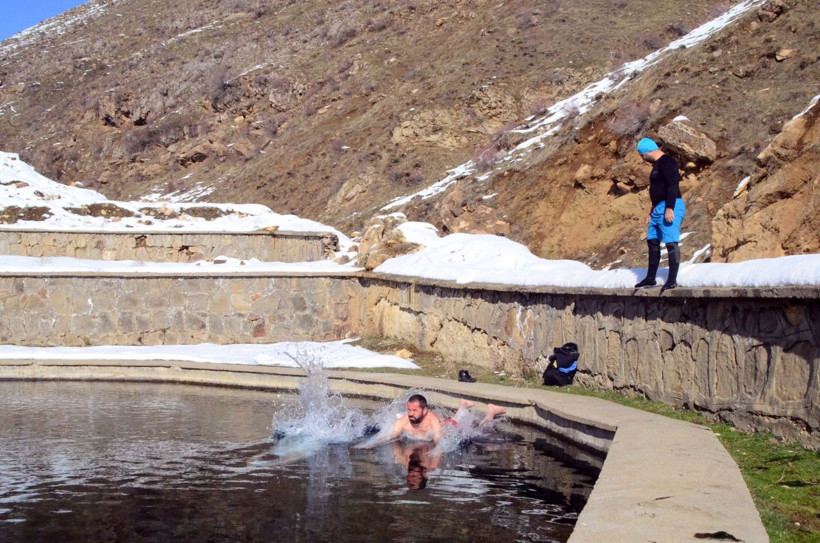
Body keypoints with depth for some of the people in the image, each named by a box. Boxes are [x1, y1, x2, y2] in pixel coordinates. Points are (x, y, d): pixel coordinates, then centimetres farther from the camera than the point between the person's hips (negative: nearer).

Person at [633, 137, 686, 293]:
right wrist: (653, 210, 27)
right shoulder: (657, 164, 20)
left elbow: (673, 186, -21)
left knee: (671, 242, -12)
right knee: (652, 241, 12)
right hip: (659, 209, 11)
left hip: (670, 208, -11)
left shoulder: (666, 162, -12)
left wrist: (669, 209, -26)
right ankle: (650, 278, 19)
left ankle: (672, 280, -13)